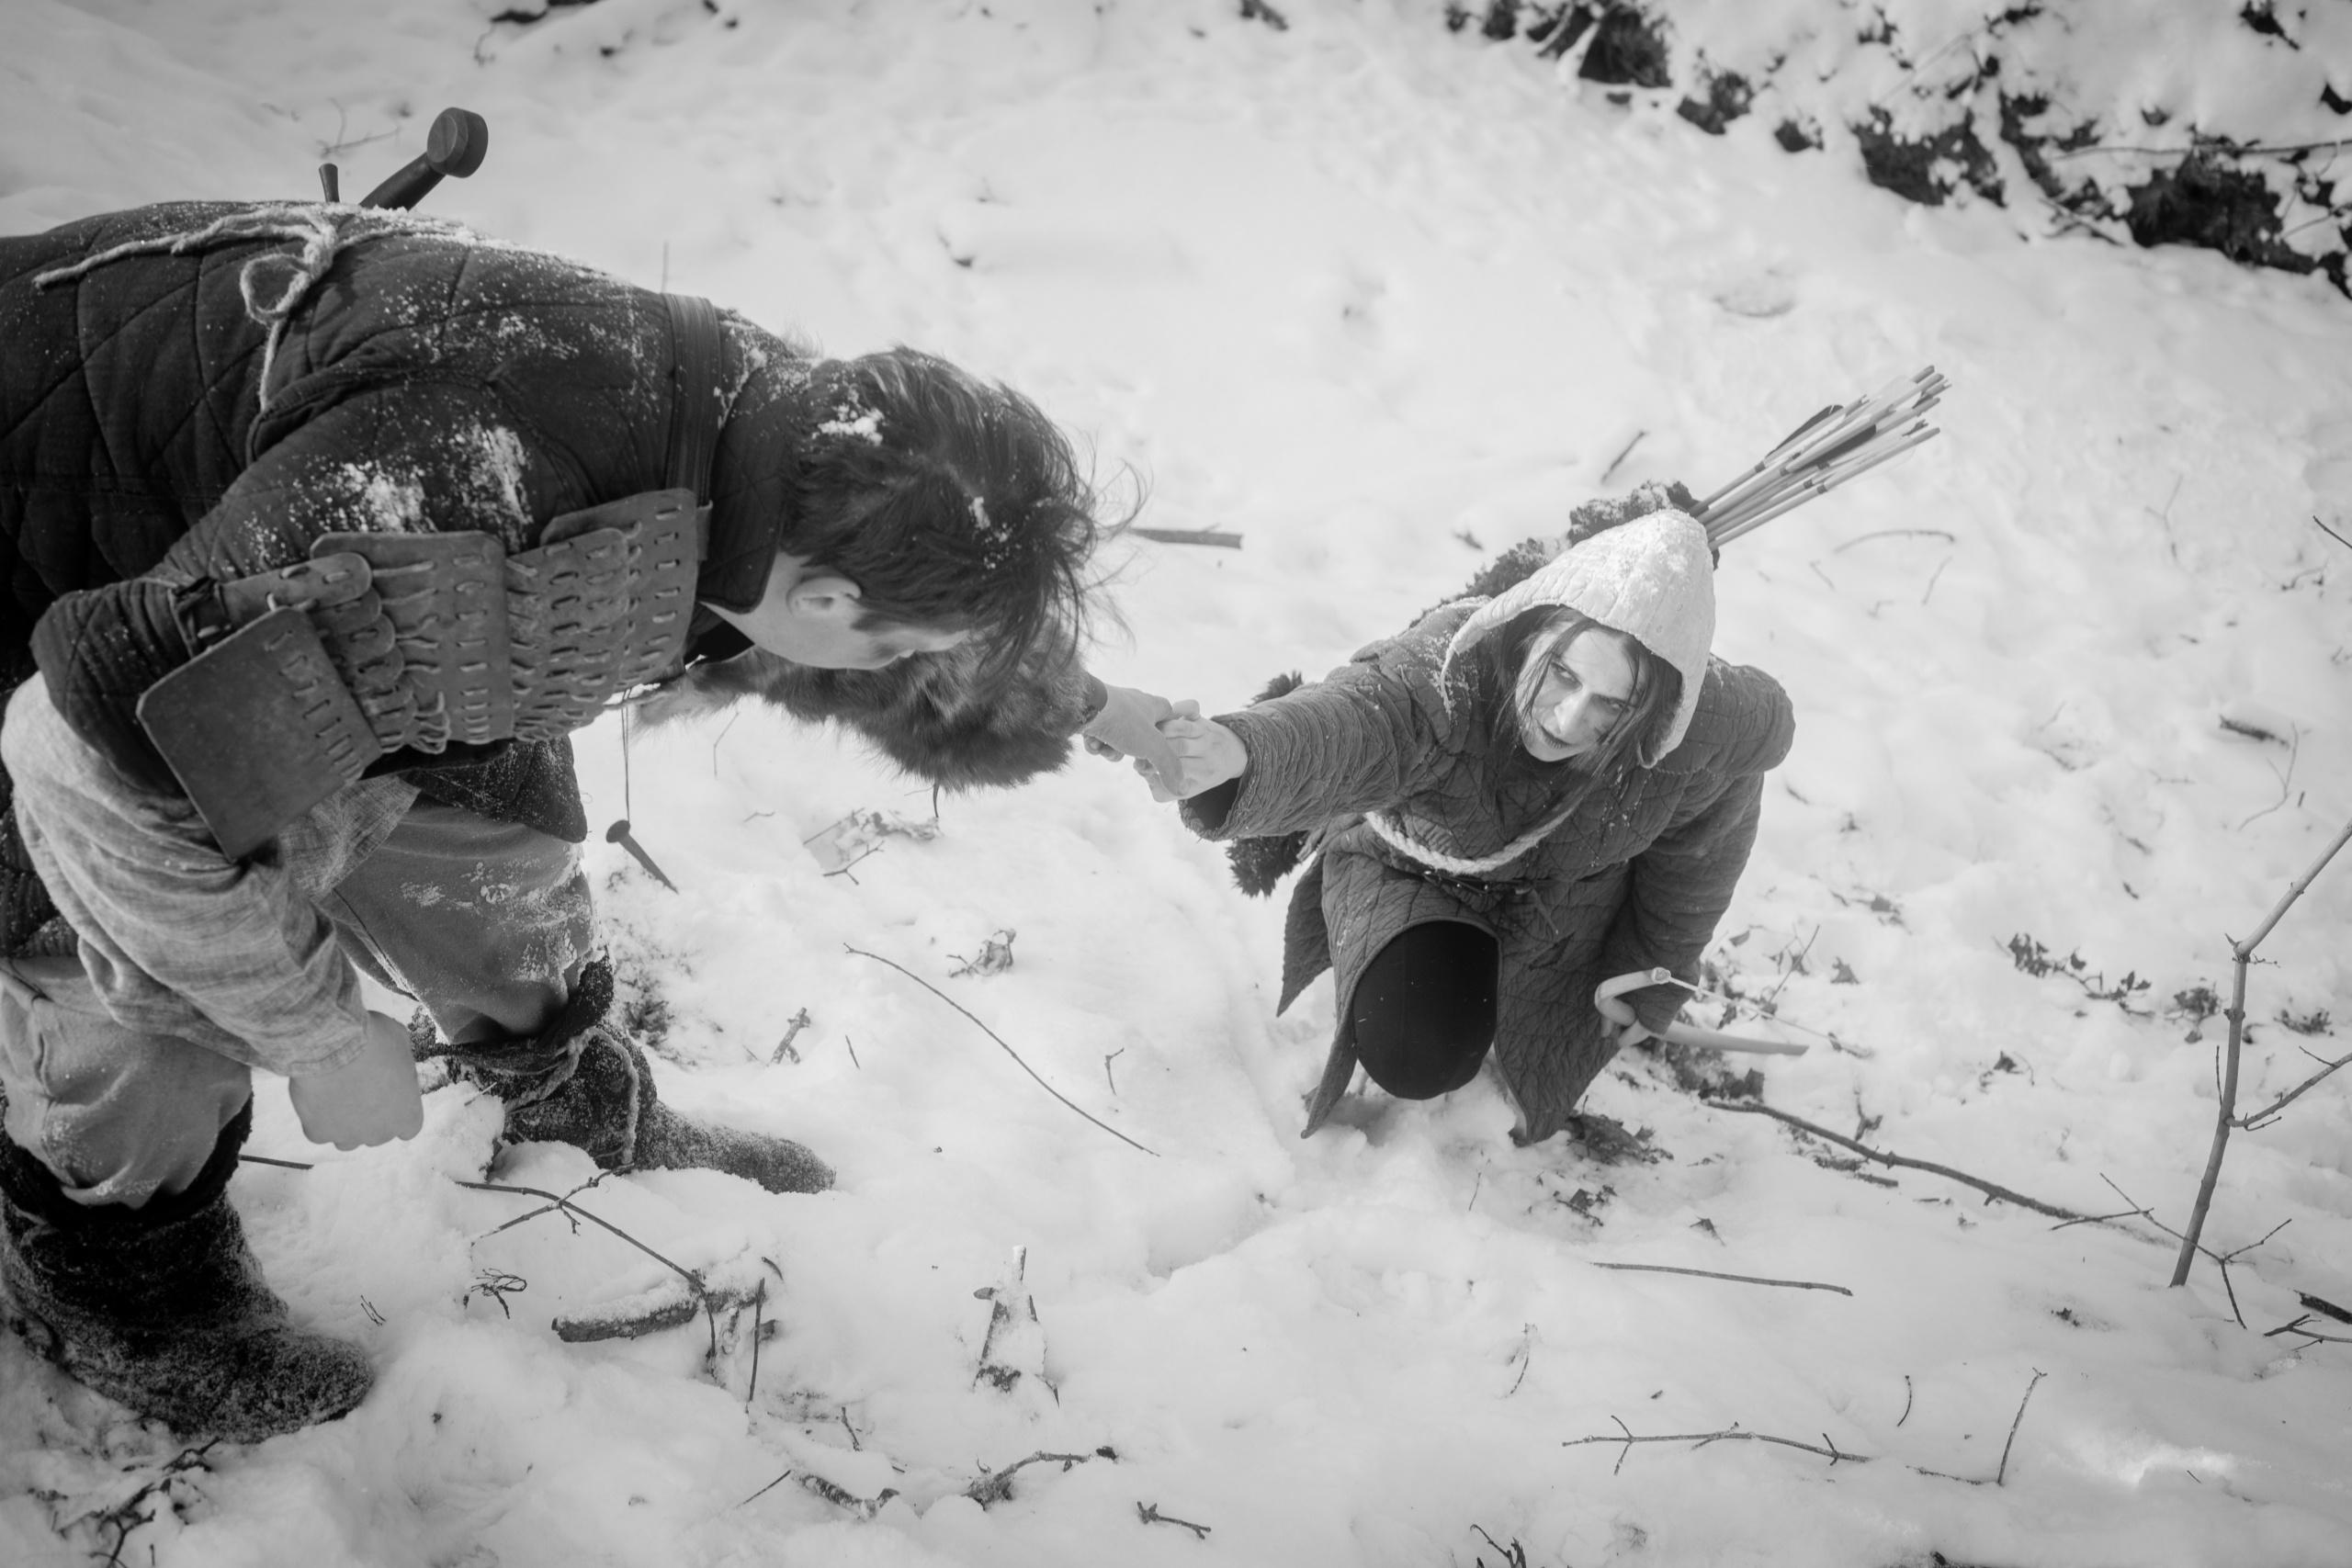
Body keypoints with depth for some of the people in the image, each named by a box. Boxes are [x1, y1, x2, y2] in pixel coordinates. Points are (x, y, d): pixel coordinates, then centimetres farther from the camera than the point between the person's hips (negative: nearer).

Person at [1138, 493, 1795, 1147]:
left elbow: (1696, 855, -10)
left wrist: (1647, 983, 5)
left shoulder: (1714, 737, -32)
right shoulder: (1450, 664, -43)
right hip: (1413, 867, -2)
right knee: (1414, 1061, -18)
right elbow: (1349, 727, -64)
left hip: (1565, 897, 3)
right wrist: (1237, 754, -88)